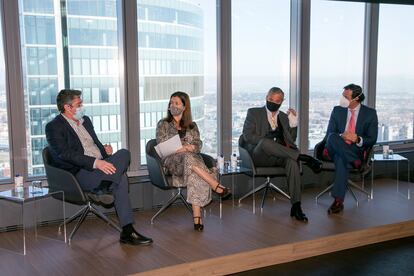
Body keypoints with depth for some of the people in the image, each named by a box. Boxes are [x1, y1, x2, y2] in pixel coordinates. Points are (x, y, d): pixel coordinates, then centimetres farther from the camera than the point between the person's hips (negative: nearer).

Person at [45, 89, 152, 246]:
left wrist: (105, 150, 4)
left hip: (99, 166, 7)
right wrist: (95, 162, -27)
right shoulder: (54, 127, -3)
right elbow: (65, 154, -17)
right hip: (79, 174, -7)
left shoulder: (85, 120, 22)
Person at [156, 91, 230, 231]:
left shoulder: (192, 126, 22)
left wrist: (188, 148, -15)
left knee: (195, 176, -35)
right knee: (188, 158, -38)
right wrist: (178, 149, -13)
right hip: (172, 161, -1)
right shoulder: (163, 124, 16)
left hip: (192, 159, 2)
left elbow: (198, 145, 8)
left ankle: (197, 216, -41)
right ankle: (217, 187, -38)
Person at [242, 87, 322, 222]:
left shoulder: (284, 117, 22)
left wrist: (293, 123, 2)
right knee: (265, 142, -38)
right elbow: (247, 136, -2)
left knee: (292, 160, -33)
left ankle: (296, 206, -35)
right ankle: (303, 158, -30)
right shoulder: (254, 113, 11)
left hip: (278, 156, 3)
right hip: (259, 156, -3)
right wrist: (267, 139, -15)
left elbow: (290, 141, 16)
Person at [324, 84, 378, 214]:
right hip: (337, 148, 2)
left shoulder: (370, 113, 5)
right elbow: (329, 133, 4)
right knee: (332, 138, -34)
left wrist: (358, 140, -20)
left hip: (355, 150, -2)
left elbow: (372, 139, 2)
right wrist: (341, 136, -19)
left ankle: (338, 200, -37)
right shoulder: (337, 110, 9)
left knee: (341, 158, -38)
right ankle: (356, 161, -29)